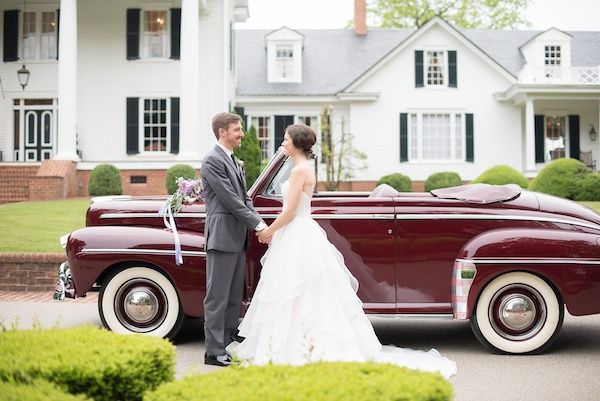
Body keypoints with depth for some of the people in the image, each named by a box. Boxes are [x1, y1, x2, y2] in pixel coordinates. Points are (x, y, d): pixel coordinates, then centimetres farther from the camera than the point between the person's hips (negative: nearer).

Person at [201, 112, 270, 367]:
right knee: (218, 297, -5)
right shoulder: (213, 160, -11)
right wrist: (258, 225, -13)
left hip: (238, 238, 9)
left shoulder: (233, 161, 19)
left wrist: (260, 224, 2)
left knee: (234, 297, 12)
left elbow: (244, 198, 16)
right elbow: (230, 199, -16)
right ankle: (214, 352, 0)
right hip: (222, 237, -9)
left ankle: (229, 346, 20)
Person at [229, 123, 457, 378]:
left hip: (298, 239, -10)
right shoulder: (304, 168, 14)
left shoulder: (300, 170, -16)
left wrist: (268, 232, -6)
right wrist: (273, 231, 15)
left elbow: (290, 211, -18)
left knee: (298, 297, -4)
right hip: (300, 235, 10)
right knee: (302, 298, 13)